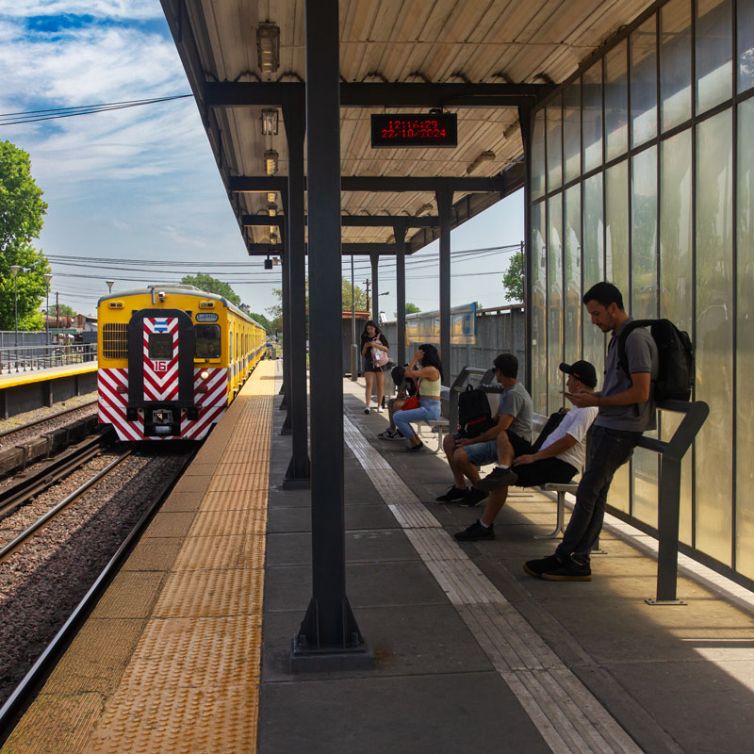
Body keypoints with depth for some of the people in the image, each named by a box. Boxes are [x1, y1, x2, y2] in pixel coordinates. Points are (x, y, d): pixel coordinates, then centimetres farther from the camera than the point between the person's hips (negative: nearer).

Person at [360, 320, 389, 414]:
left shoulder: (381, 337, 3)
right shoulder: (365, 338, 9)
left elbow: (386, 349, -5)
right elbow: (363, 354, 12)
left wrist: (375, 345, -16)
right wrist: (365, 346, -8)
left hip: (380, 362, -1)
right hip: (369, 363, 1)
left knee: (380, 384, 1)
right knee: (369, 384, -10)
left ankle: (379, 406, 9)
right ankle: (368, 406, -18)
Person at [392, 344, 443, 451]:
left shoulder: (431, 370, -17)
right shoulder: (426, 369, 14)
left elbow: (408, 373, -21)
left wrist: (414, 358, -10)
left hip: (430, 409, -10)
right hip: (425, 406, 10)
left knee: (397, 417, -15)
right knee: (398, 413, 16)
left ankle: (416, 443, -3)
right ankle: (414, 440, 12)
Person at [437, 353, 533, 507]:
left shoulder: (514, 394, -19)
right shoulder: (508, 390, 15)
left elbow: (501, 428, -24)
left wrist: (473, 440, -18)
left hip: (512, 444, -11)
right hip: (505, 438, 11)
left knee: (460, 455, -27)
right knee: (449, 441, 5)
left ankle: (479, 489, -3)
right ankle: (460, 487, 9)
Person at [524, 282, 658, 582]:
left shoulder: (636, 339, -15)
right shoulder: (618, 338, 17)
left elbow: (640, 392, -20)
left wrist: (596, 402, -15)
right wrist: (591, 397, 8)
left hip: (620, 429, -10)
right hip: (606, 426, 10)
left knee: (588, 492, -7)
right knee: (595, 493, 9)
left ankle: (563, 558, 0)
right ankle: (578, 560, 12)